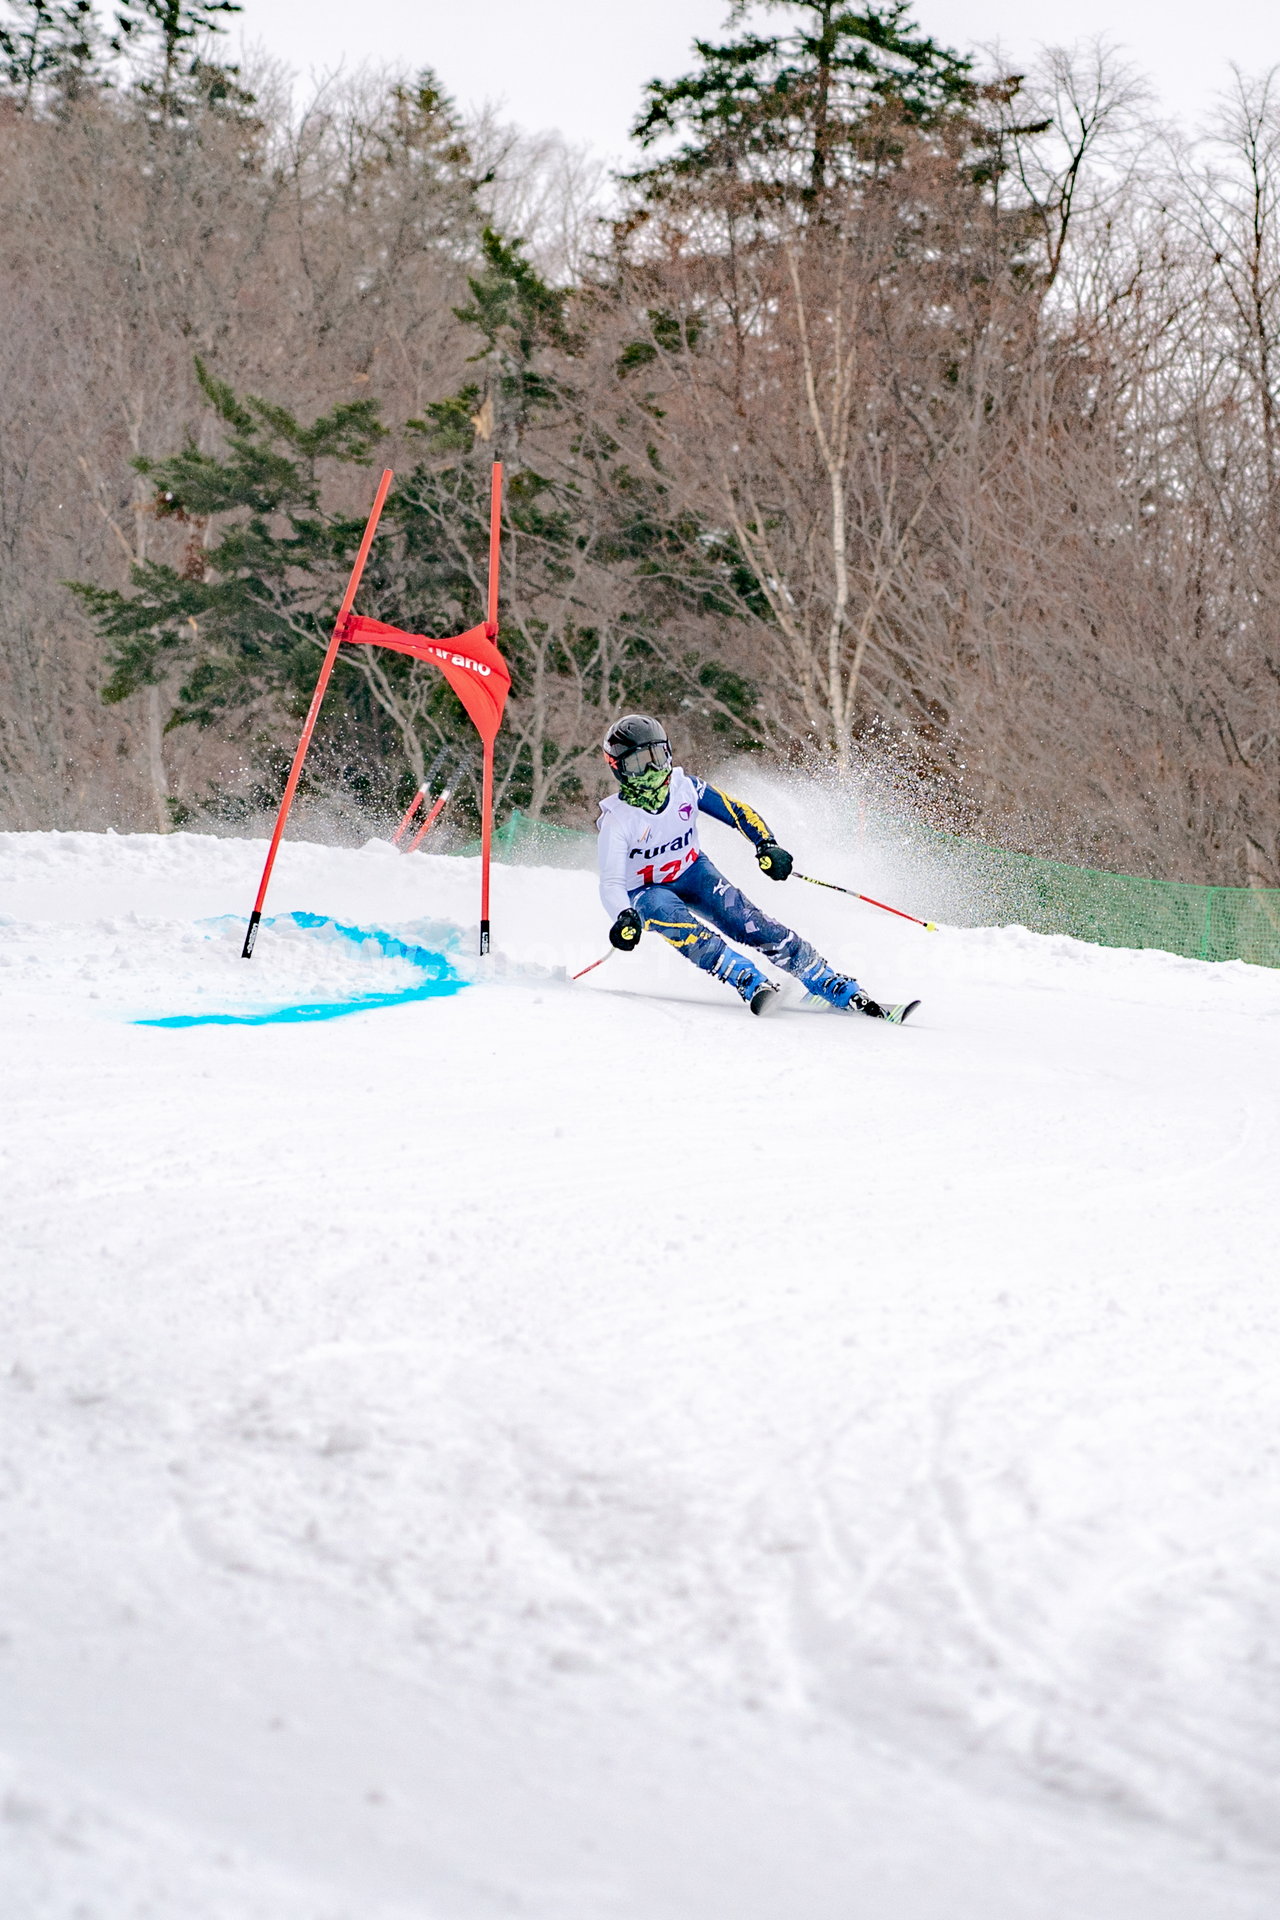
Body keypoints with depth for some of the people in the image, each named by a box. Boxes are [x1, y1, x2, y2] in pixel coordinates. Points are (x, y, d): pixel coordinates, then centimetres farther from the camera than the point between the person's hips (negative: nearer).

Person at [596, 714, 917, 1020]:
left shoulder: (684, 786, -14)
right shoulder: (617, 818, -24)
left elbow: (738, 811, -6)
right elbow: (611, 884, -29)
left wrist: (767, 845, -25)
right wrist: (624, 918, -50)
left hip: (693, 872, 2)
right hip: (646, 892, -2)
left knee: (754, 927, -13)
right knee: (691, 935, -35)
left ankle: (847, 993, -13)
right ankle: (754, 986, -48)